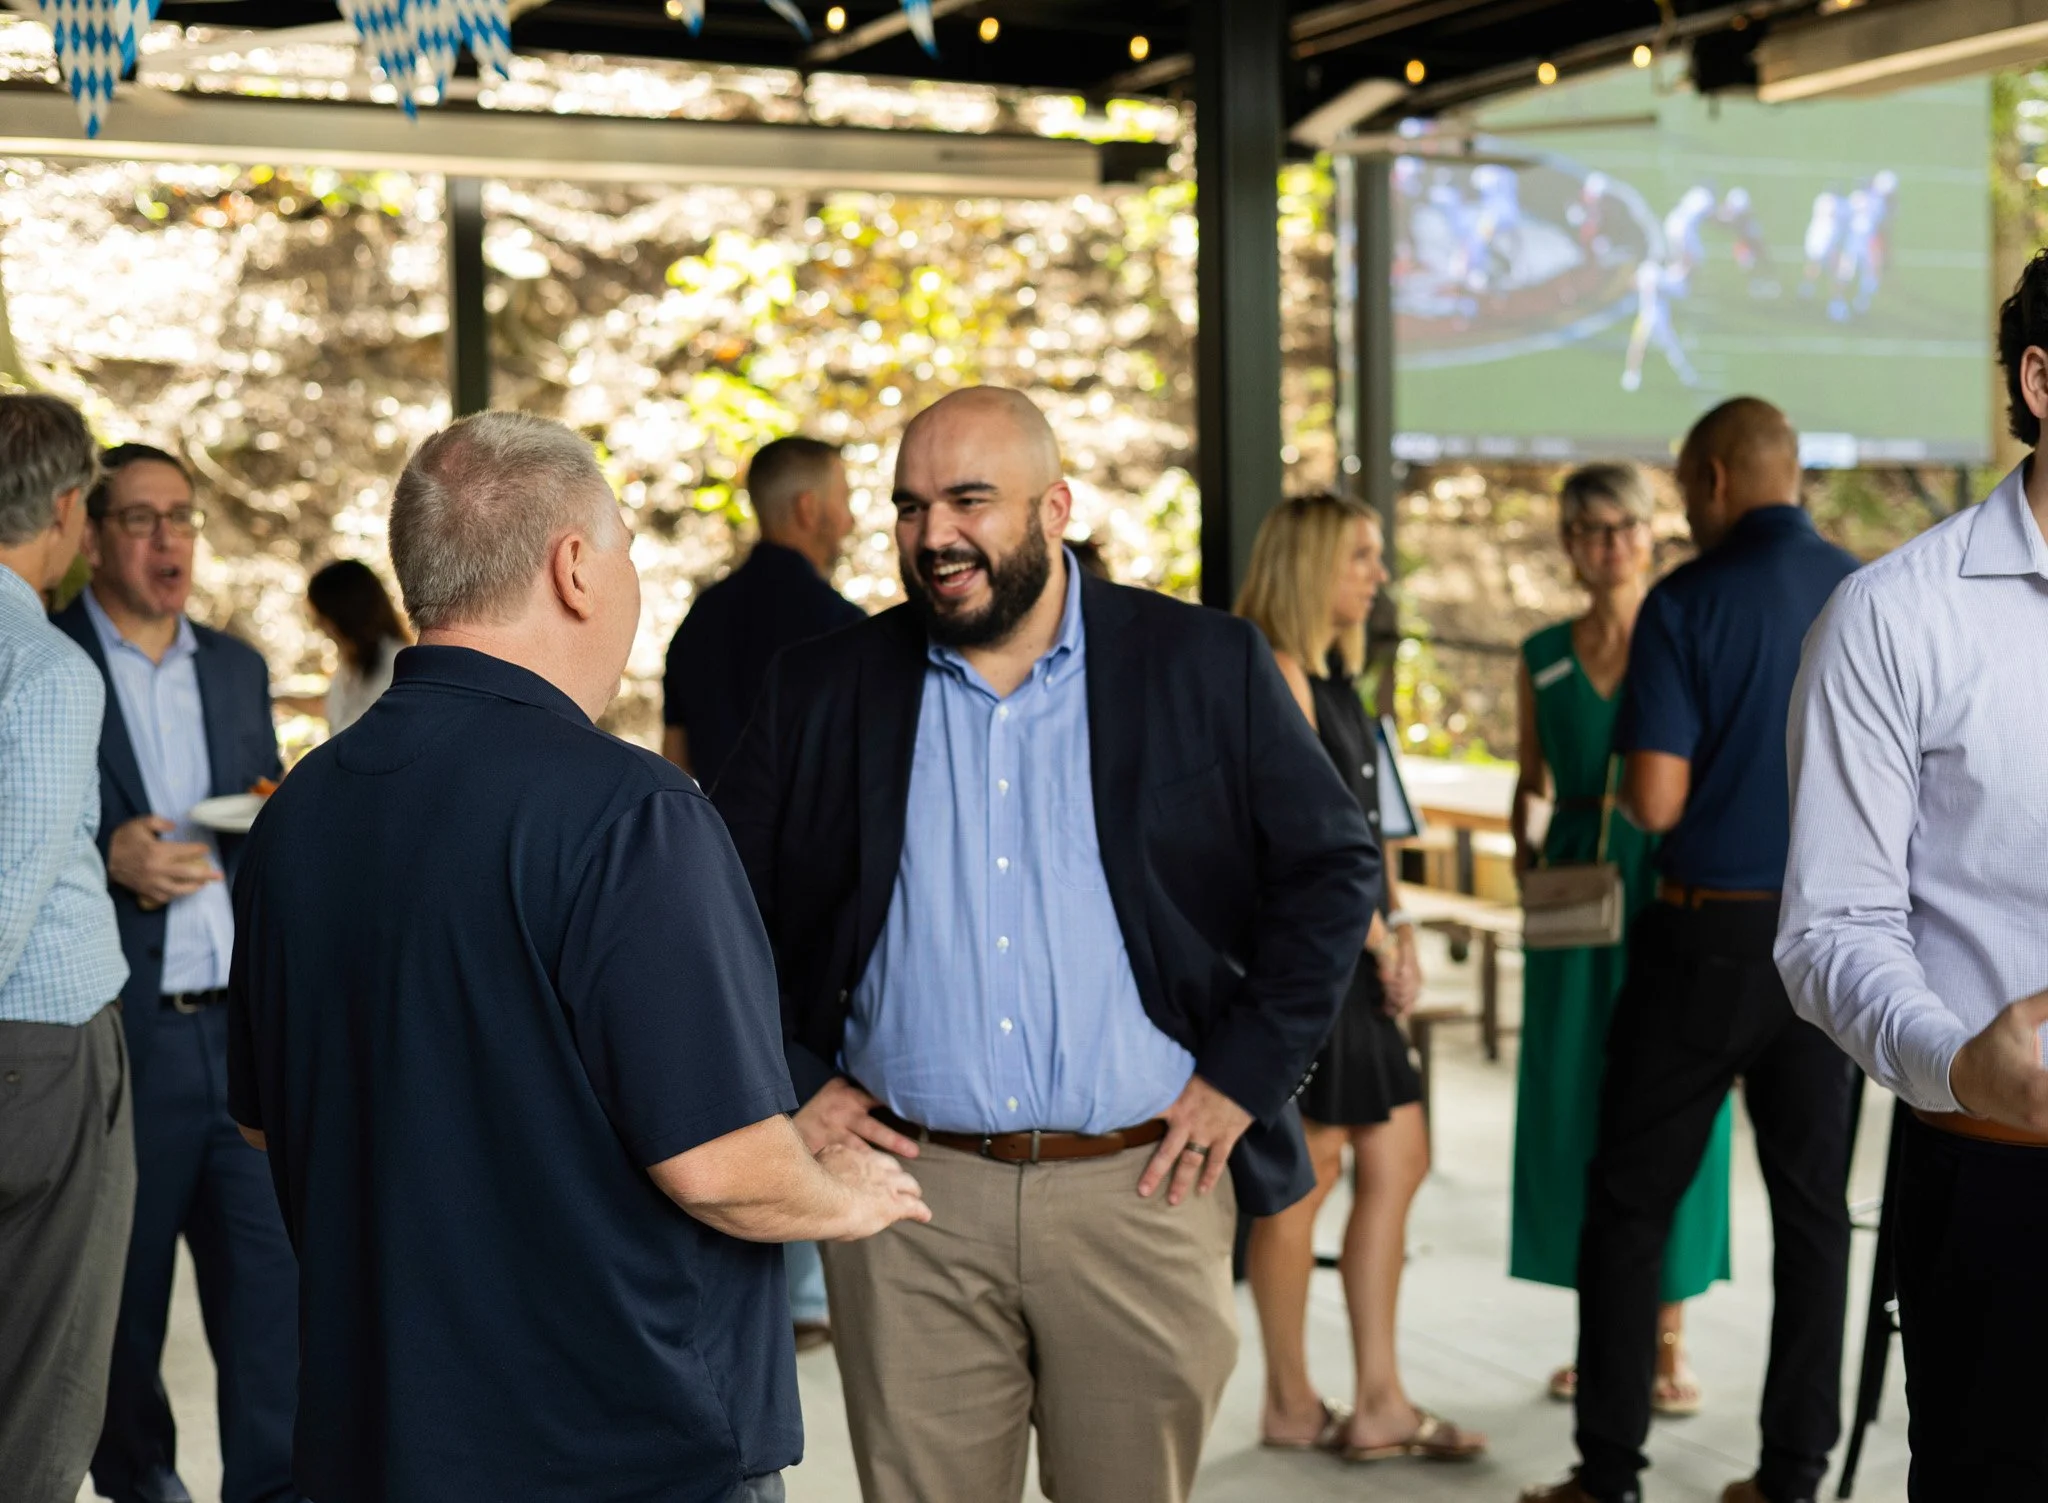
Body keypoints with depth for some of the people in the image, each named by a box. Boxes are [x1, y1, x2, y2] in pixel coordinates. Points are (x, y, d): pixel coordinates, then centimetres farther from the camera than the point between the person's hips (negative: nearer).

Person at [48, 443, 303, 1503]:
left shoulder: (237, 669, 15)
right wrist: (109, 860, -19)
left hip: (246, 1025, 4)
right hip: (118, 1033, -4)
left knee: (275, 1271, -3)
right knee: (122, 1288, 9)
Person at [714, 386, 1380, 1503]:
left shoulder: (1205, 669, 1)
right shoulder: (824, 689, 6)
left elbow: (1334, 867, 6)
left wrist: (1245, 1074, -1)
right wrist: (789, 1083, 3)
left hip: (1141, 1190, -1)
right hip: (908, 1203, 1)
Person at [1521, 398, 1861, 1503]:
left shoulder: (1687, 604, -10)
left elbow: (1656, 801, -15)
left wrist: (1623, 780, 7)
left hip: (1712, 935, -4)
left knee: (1631, 1197, 6)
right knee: (1811, 1203, 11)